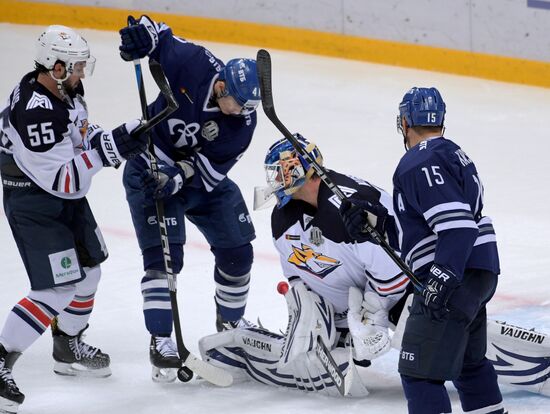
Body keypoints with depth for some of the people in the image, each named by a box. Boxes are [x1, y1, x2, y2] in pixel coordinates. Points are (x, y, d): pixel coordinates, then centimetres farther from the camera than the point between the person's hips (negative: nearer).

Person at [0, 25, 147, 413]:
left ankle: (69, 348, 42)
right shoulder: (34, 112, -32)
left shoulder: (65, 89, -4)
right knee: (58, 291, -15)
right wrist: (108, 149, -34)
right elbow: (64, 179, -32)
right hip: (33, 203, -10)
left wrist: (118, 137, -4)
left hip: (68, 196, 10)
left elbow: (81, 134, 14)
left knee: (87, 270, 22)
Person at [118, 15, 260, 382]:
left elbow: (211, 168, -21)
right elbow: (159, 37, -7)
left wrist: (178, 178, -36)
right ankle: (161, 341, -12)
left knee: (237, 252, 7)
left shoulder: (243, 120, -20)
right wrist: (144, 33, -29)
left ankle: (231, 323, 32)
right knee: (164, 255, -16)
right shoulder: (193, 63, -26)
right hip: (152, 169, -3)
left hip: (203, 177, 4)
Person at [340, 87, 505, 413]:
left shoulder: (419, 164, -14)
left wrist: (442, 281, -28)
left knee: (420, 371, -11)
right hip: (480, 274, 11)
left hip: (455, 277, -11)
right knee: (469, 361, 27)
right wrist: (373, 221, 11)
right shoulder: (452, 153, 18)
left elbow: (458, 227, -24)